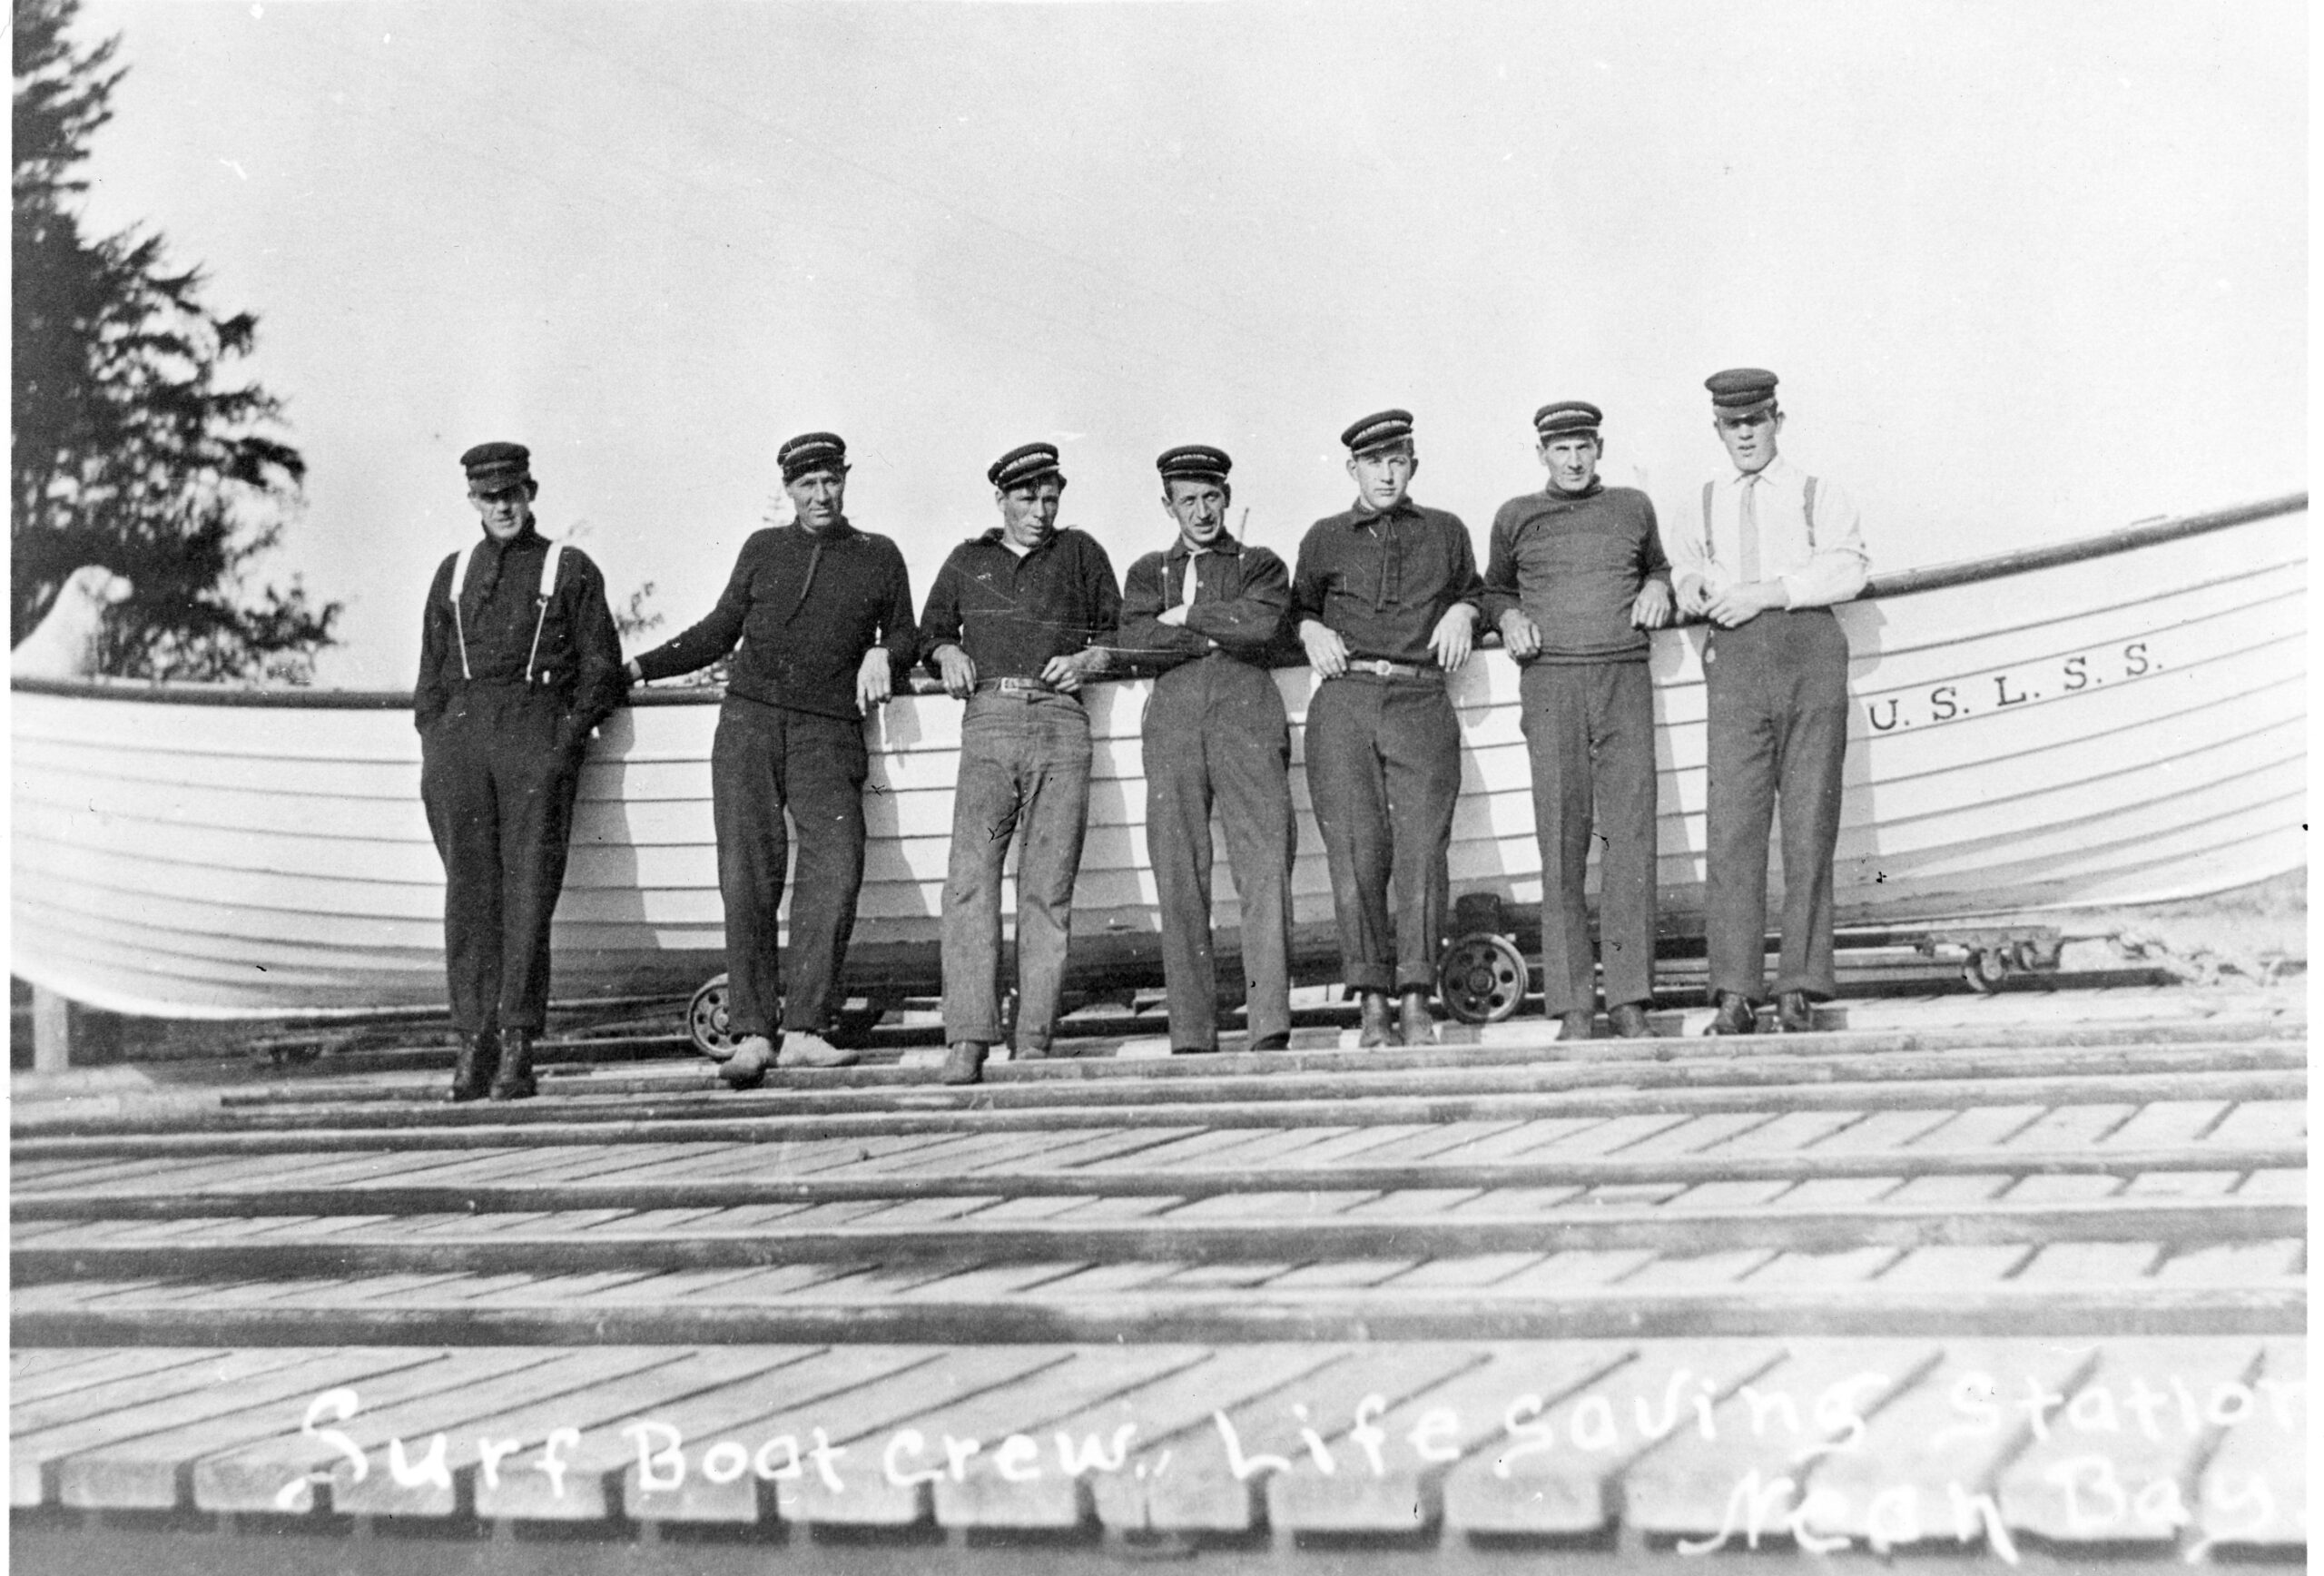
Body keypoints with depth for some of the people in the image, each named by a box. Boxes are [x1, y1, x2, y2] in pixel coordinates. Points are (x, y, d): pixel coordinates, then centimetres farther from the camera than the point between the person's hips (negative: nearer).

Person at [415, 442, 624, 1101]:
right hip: (461, 727, 3)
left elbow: (601, 666, 6)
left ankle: (517, 1041, -9)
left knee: (529, 888, -8)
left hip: (537, 730, -3)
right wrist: (432, 748, 6)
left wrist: (569, 737, -6)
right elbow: (432, 669, 19)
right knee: (468, 890, -1)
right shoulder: (454, 572, 19)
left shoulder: (571, 569, 9)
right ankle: (474, 1038, 1)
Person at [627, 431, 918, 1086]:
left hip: (828, 734, -1)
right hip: (749, 721, 1)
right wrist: (636, 668, 18)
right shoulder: (763, 549, 16)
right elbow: (719, 631, 22)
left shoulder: (879, 557, 13)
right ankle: (752, 1034, -8)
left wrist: (882, 656, 0)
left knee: (835, 871, -16)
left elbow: (907, 636, 22)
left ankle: (804, 1031, -13)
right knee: (748, 877, -9)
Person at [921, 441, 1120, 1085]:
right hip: (988, 722, 1)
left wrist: (1088, 659, 3)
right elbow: (932, 627, 32)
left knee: (1048, 891, -5)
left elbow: (1118, 628, 22)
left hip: (1060, 725, 0)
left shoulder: (1079, 552, 19)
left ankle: (1033, 1043, -5)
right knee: (969, 880, -13)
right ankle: (967, 1041, -17)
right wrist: (949, 654, 11)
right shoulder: (968, 560, 21)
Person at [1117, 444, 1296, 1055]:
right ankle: (1191, 1039, -7)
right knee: (1179, 880, -6)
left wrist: (1185, 616, 5)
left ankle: (1270, 1028, -23)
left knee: (1265, 868, -16)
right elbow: (1137, 643, 5)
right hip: (1173, 718, 2)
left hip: (1247, 713, -1)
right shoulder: (1148, 571, 26)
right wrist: (1224, 634, 2)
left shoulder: (1261, 565, 22)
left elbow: (1263, 624, -1)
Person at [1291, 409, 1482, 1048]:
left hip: (1421, 703, 0)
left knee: (1423, 846, -12)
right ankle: (1372, 1002, -6)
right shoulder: (1325, 538, 17)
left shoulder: (1445, 532, 19)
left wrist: (1463, 612, 11)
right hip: (1344, 701, 0)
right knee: (1355, 849, -9)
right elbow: (1297, 607, 27)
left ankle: (1415, 1000, -12)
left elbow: (1475, 590, 33)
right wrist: (1312, 630, 6)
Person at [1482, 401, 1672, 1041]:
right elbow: (1495, 588, 26)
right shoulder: (1516, 518, 13)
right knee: (1561, 848, -6)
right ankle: (1572, 1010, -5)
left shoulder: (1633, 507, 16)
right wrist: (1508, 618, 5)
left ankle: (1629, 1001, -9)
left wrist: (1658, 588, 10)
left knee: (1630, 837, -9)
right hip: (1550, 681, -1)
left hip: (1624, 679, 1)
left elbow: (1657, 567, 32)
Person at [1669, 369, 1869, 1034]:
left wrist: (1766, 593, -10)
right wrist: (1690, 588, 4)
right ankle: (1734, 993, -8)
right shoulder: (1705, 503, 20)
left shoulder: (1817, 495, 11)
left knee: (1809, 825, -4)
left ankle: (1799, 991, -2)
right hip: (1734, 661, 2)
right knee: (1733, 825, -8)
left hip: (1808, 654, -2)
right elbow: (1682, 561, 28)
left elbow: (1847, 568, -1)